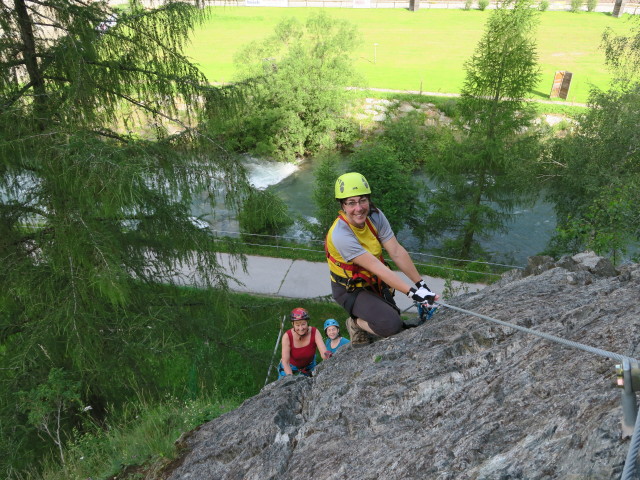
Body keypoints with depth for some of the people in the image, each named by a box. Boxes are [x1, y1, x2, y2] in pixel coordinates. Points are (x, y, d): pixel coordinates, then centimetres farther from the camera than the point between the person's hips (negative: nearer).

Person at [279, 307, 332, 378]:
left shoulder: (315, 332, -29)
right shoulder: (287, 337, -32)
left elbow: (323, 353, -38)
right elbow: (285, 362, -28)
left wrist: (327, 355, -61)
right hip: (290, 367, -1)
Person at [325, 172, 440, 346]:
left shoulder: (375, 216, -13)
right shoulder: (340, 234, -31)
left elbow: (397, 252, -16)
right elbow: (376, 267, -35)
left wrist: (421, 284, -22)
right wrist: (412, 292, -37)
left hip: (374, 283, 7)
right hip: (350, 290, -7)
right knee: (392, 325, -22)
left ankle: (359, 318, 34)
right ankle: (356, 324, 6)